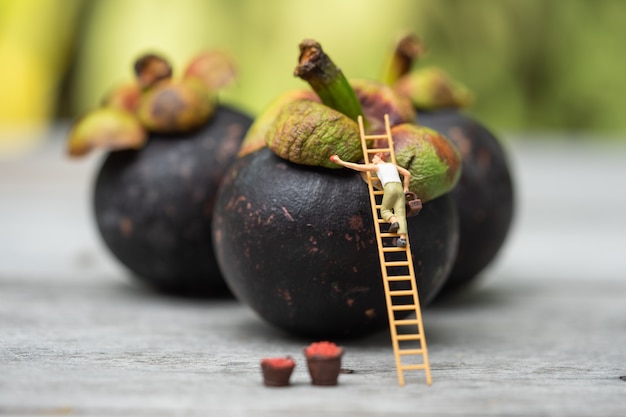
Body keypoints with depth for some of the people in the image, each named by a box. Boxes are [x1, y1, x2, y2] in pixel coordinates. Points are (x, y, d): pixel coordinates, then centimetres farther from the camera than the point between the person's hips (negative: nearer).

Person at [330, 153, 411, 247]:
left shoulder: (376, 167, 16)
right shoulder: (393, 165, 29)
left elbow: (357, 167, 15)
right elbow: (407, 173, 22)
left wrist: (340, 162, 19)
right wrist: (405, 188, 30)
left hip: (390, 187, -4)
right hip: (399, 188, 4)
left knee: (384, 210, 14)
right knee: (400, 214, -6)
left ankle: (393, 221, -20)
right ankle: (403, 238, -24)